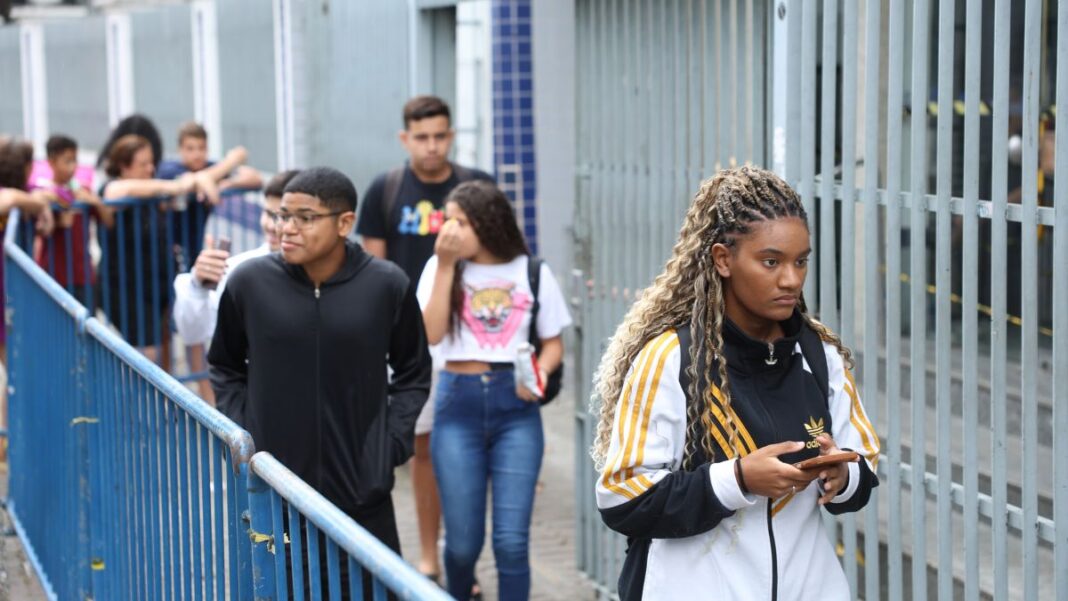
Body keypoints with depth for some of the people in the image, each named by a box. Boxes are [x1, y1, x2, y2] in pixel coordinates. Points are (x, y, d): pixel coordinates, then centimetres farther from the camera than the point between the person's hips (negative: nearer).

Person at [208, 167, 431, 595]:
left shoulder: (387, 286, -4)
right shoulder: (249, 282, -3)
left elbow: (413, 373, 10)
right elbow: (225, 368, 12)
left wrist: (391, 444, 0)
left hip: (362, 491, 0)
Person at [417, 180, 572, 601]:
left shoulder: (533, 273, 3)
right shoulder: (441, 267, 3)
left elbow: (553, 343, 9)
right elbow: (431, 334, -10)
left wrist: (540, 371, -12)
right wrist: (446, 265, -12)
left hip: (515, 405, 0)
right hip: (458, 404, 0)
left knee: (512, 539, -7)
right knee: (463, 540, 5)